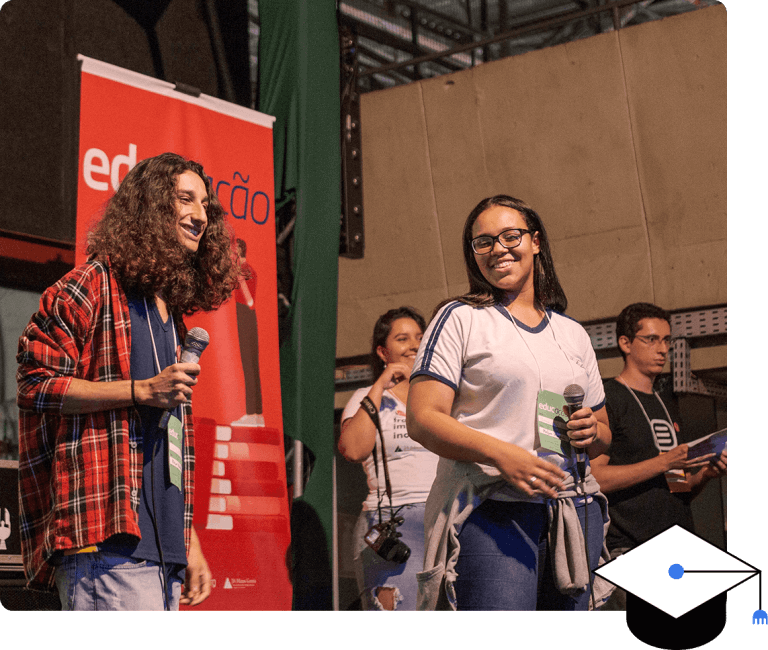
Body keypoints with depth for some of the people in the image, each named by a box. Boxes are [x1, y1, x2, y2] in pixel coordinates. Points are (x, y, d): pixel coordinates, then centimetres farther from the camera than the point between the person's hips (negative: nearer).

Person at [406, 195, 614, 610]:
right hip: (491, 510, -5)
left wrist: (592, 432, 1)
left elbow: (604, 435, 26)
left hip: (574, 512, 5)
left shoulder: (572, 334, 21)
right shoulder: (460, 319, 6)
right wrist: (501, 454, -19)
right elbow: (422, 420, -5)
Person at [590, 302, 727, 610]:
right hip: (629, 551, -7)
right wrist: (663, 463, -15)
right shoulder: (608, 400, -3)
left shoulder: (668, 409, 23)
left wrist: (705, 474, 4)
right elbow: (593, 477, -14)